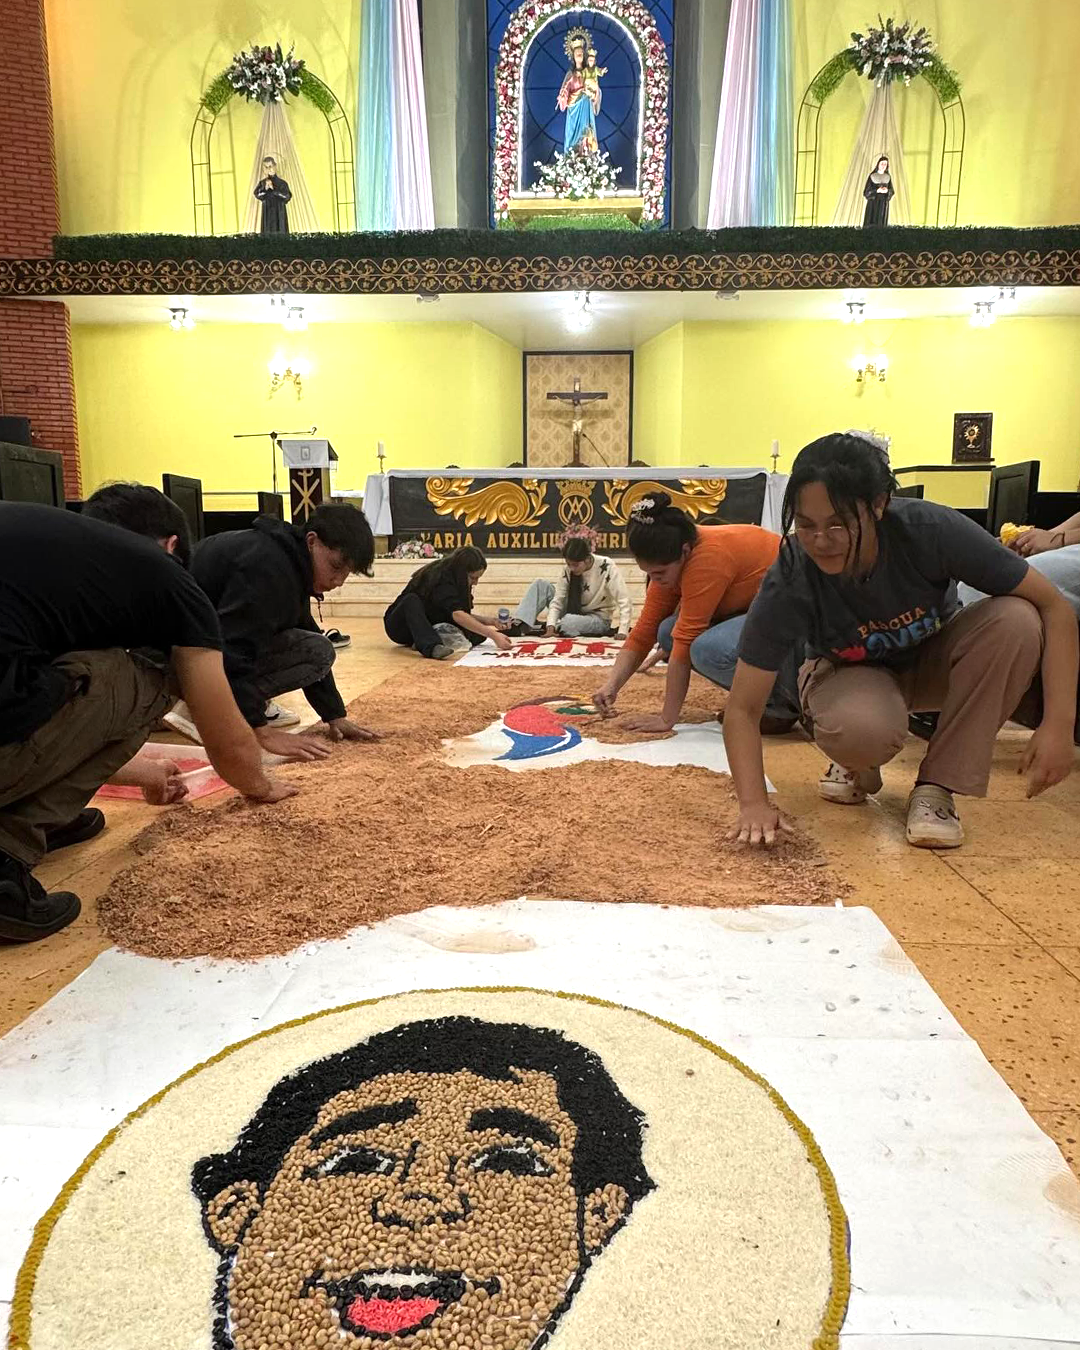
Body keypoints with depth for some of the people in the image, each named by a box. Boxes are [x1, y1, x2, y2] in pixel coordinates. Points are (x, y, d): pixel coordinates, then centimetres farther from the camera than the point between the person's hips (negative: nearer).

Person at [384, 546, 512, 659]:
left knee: (478, 633, -12)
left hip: (428, 627, 7)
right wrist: (493, 635, -45)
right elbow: (457, 615, -40)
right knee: (412, 600, -38)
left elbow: (462, 614, 4)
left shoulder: (452, 578, -3)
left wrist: (483, 619, -14)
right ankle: (432, 646, -54)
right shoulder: (440, 579, -27)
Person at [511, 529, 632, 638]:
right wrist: (551, 626, -28)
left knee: (568, 622, -38)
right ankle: (519, 624, -21)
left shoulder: (607, 567, -23)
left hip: (600, 619, -5)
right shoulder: (568, 570, -11)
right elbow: (557, 600, -12)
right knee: (540, 585, -10)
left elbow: (624, 602, -24)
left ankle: (539, 629, -10)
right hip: (576, 614, 5)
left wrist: (622, 632, -34)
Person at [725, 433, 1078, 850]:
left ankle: (937, 785, -14)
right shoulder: (790, 583, -31)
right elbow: (743, 708, -27)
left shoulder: (931, 530, -30)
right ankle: (857, 768, 2)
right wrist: (754, 803, -41)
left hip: (935, 660, 3)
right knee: (861, 728, -38)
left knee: (1016, 620, -29)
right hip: (852, 675, -2)